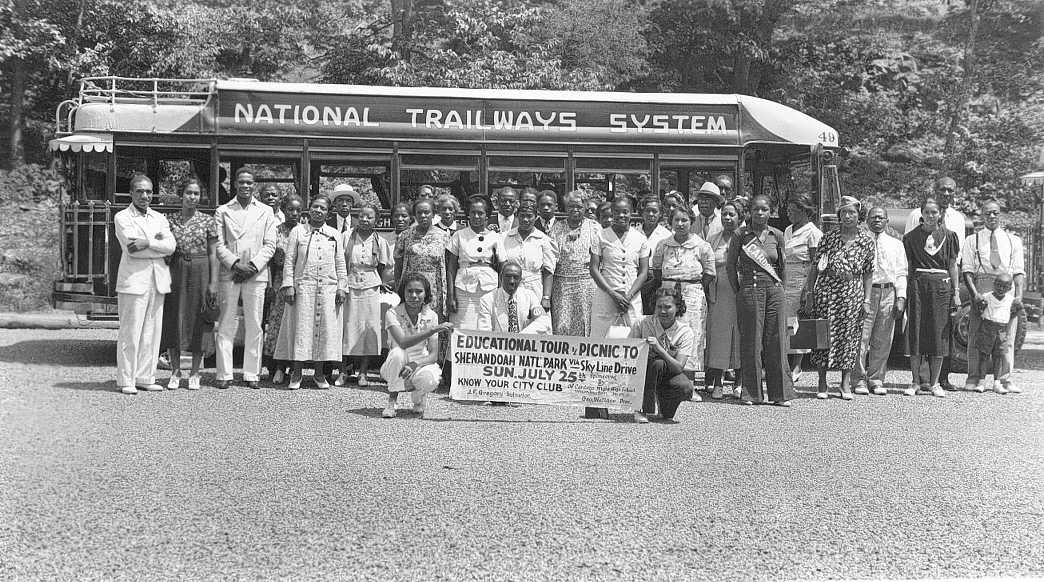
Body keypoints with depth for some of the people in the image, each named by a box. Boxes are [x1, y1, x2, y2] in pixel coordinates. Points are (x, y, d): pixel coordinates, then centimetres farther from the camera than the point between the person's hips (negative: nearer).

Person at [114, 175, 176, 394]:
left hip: (158, 281, 5)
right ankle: (126, 380, 0)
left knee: (152, 332, 5)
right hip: (133, 280, -5)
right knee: (130, 332, -5)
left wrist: (146, 243, -11)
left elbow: (171, 246, 1)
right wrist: (158, 242, -5)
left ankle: (145, 377, 12)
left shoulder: (159, 219, 18)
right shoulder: (122, 217, 4)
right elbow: (132, 247, -12)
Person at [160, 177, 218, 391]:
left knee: (197, 322, 3)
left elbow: (213, 254, 2)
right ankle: (175, 371, 14)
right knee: (173, 320, 2)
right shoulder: (170, 220, 7)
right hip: (176, 272, 1)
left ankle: (194, 373, 12)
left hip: (200, 272, -1)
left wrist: (213, 282, -4)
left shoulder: (208, 221, 3)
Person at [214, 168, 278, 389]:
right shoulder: (223, 211, 10)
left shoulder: (266, 212, 12)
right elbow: (219, 244, 3)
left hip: (256, 274, 1)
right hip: (229, 273, -1)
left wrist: (253, 266, -8)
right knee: (226, 325, -2)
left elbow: (270, 245, 6)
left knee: (254, 326, 1)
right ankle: (224, 374, 2)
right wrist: (235, 264, -12)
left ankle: (251, 374, 7)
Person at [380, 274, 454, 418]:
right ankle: (391, 402, -16)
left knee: (429, 379, -34)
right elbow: (403, 343, -32)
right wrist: (434, 329, -40)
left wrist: (415, 365, -30)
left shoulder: (431, 316, -7)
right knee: (397, 353, -35)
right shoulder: (393, 313, -14)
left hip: (421, 364, 1)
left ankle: (418, 398, 5)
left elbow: (433, 355, -10)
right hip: (396, 368, -1)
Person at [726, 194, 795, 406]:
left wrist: (780, 287, 14)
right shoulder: (741, 236, 0)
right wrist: (738, 291, 2)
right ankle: (752, 393, 5)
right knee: (751, 341, -1)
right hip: (750, 290, -2)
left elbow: (782, 265, 17)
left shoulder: (777, 235, 7)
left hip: (774, 289, 2)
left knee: (776, 340, 2)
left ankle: (779, 393, 7)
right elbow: (730, 265, 4)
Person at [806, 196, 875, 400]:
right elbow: (815, 266, 3)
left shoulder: (867, 240, 4)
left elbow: (869, 273, 6)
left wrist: (867, 300, 1)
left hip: (853, 291, 1)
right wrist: (809, 293, -1)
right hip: (826, 289, -1)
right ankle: (822, 384, 9)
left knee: (850, 335, 2)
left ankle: (846, 384, 13)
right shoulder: (829, 238, 1)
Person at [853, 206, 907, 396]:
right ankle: (860, 380, 0)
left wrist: (901, 297, 0)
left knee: (883, 340, 3)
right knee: (861, 337, -6)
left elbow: (901, 273, 12)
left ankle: (876, 380, 10)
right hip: (865, 290, -2)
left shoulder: (896, 245, 16)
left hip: (889, 292, 3)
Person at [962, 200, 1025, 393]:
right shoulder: (973, 240, 12)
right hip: (982, 288, -1)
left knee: (1007, 338, -1)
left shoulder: (1014, 241, 16)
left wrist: (1019, 295, -7)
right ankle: (975, 380, -1)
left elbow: (1019, 271, 8)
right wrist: (974, 293, -12)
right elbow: (966, 270, 3)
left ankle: (1005, 380, 4)